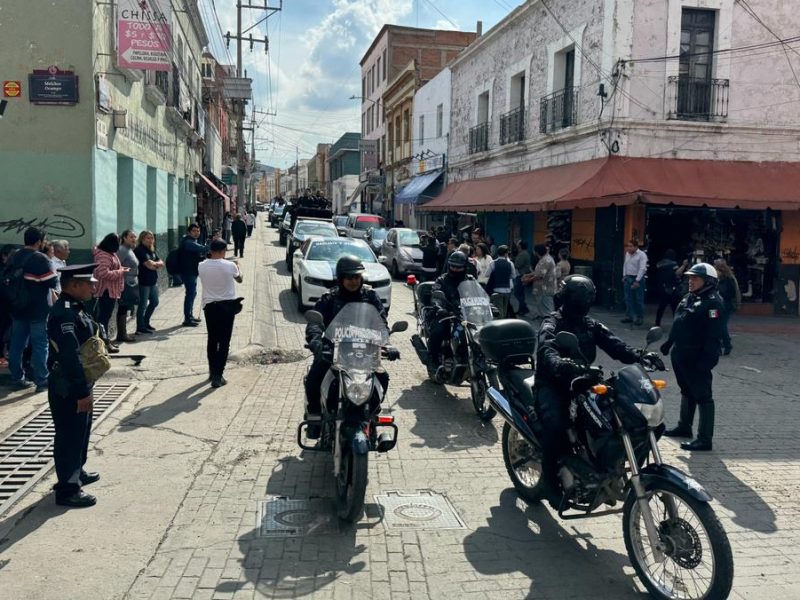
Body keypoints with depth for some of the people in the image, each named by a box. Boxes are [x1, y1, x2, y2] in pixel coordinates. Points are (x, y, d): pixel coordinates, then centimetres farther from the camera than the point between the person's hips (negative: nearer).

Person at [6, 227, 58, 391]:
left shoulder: (13, 257, 7)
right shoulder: (41, 259, -16)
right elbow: (53, 283, -18)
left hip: (17, 307, 7)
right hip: (38, 309, -7)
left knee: (17, 343, 11)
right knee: (40, 344, 0)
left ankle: (17, 378, 17)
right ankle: (41, 381, 3)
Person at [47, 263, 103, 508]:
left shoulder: (74, 308, 8)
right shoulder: (64, 314, -24)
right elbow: (70, 357, -28)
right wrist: (82, 392, -25)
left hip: (78, 384, 10)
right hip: (67, 388, -10)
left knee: (80, 431, 23)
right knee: (69, 436, 1)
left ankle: (77, 473, 39)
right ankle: (68, 490, 12)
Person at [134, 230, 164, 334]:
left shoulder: (152, 250, 14)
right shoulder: (139, 250, -13)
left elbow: (161, 263, 10)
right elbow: (149, 265, -20)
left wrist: (154, 264, -11)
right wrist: (157, 264, 0)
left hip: (153, 281, 9)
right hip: (144, 282, -9)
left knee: (154, 302, 18)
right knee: (143, 305, -2)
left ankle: (146, 323, 33)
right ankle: (140, 328, 6)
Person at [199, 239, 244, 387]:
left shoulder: (201, 266, -4)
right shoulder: (230, 265, -11)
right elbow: (239, 279, 9)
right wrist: (237, 267, 30)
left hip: (209, 306, 3)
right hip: (227, 306, -3)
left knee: (212, 340, 17)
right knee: (224, 342, 0)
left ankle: (212, 371, 29)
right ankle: (217, 376, -5)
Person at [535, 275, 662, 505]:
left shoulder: (590, 325, 11)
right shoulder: (552, 325, -9)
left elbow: (613, 344, -5)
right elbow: (547, 351, -31)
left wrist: (639, 357, -24)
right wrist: (561, 364, -54)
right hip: (552, 384, -6)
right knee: (555, 424, -32)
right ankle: (550, 480, -15)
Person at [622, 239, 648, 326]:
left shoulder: (642, 255, -13)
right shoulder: (627, 254, 9)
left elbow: (642, 269, -17)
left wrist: (637, 281, -20)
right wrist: (624, 276, 11)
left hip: (638, 279, -7)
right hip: (628, 278, 7)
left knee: (639, 300, -1)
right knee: (628, 299, 10)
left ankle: (640, 318, 6)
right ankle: (629, 316, 18)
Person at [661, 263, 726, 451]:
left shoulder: (713, 302, -17)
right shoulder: (689, 297, 13)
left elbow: (714, 336, -22)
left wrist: (706, 360, -27)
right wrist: (669, 343, 23)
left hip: (697, 358, -10)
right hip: (681, 354, 10)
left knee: (702, 395, -4)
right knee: (687, 391, 22)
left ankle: (705, 439, -1)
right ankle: (684, 426, 37)